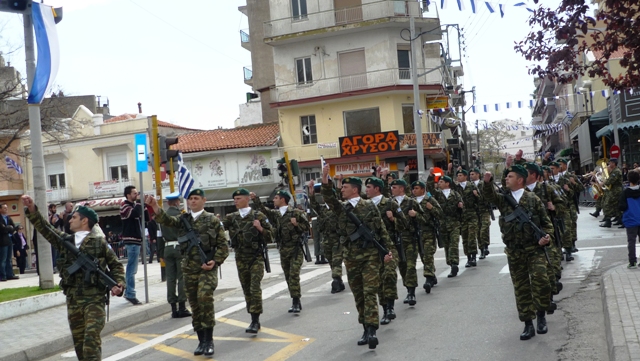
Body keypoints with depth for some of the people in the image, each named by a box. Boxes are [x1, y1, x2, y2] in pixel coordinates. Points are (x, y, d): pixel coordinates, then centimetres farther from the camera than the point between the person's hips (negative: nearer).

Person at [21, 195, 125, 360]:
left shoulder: (99, 242, -1)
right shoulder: (65, 241, 13)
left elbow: (116, 265, 5)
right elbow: (45, 228, 15)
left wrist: (118, 284, -10)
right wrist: (32, 209, 6)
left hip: (94, 299, -5)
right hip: (73, 300, 5)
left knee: (91, 341, -14)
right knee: (79, 342, 10)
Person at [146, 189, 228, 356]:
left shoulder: (212, 220, 1)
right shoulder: (182, 219, 9)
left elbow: (223, 245, 2)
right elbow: (165, 220, -11)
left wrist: (215, 261, -13)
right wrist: (155, 207, -30)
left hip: (207, 267, -4)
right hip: (189, 268, 4)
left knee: (204, 297, -22)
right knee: (194, 304, 8)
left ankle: (209, 340, -12)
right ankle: (201, 341, 20)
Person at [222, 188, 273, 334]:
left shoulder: (259, 216, -2)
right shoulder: (232, 217, 7)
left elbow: (270, 238, 0)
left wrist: (260, 229, -17)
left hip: (256, 257, -4)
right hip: (240, 259, 4)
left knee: (255, 288, -12)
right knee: (247, 290, 8)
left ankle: (255, 321, -10)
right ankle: (254, 320, 18)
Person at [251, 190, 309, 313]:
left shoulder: (296, 212, -3)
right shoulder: (275, 214, 11)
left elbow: (306, 226, 1)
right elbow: (263, 210, 1)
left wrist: (296, 224, -15)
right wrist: (255, 199, -6)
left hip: (295, 248, -6)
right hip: (283, 250, 6)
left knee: (294, 275, -15)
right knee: (288, 277, 8)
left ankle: (295, 302, -12)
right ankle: (296, 302, 17)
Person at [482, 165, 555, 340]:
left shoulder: (533, 199, 2)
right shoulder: (503, 199, 8)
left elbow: (546, 222, 5)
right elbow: (489, 194, -11)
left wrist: (546, 236, -13)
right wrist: (487, 182, -30)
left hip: (534, 248, -2)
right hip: (514, 251, 3)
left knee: (540, 278, -20)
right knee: (521, 288, 6)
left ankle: (541, 314, 4)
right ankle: (528, 325, 16)